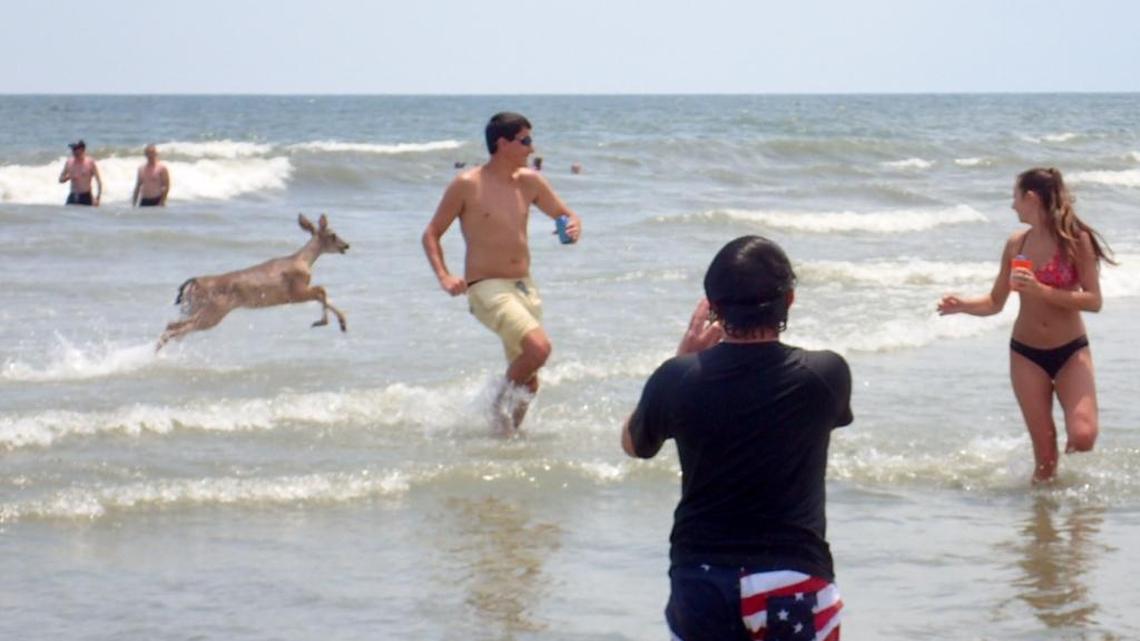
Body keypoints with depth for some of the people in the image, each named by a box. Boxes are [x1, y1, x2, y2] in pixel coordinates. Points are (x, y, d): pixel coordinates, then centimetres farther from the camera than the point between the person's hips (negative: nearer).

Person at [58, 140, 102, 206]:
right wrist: (68, 177, -10)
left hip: (85, 197, -4)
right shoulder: (69, 162, 6)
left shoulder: (90, 163, -6)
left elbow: (99, 181, -5)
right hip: (72, 197, 4)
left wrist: (97, 198, -13)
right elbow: (61, 179, 13)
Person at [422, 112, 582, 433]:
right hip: (487, 288, -6)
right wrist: (444, 276, -16)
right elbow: (431, 234, 0)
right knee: (539, 347, -26)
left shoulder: (530, 182, 7)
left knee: (527, 382, 10)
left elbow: (566, 214, 18)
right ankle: (503, 399, -1)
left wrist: (573, 227, -7)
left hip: (524, 287, 6)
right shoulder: (467, 185, -7)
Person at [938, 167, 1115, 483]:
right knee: (1045, 451, -2)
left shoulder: (1076, 240, -9)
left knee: (1082, 438, -18)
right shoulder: (1016, 243, 3)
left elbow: (1093, 301, -15)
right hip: (1026, 354, 3)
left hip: (1071, 352, -3)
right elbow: (995, 302, 10)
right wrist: (963, 305, -9)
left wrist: (1040, 291, -23)